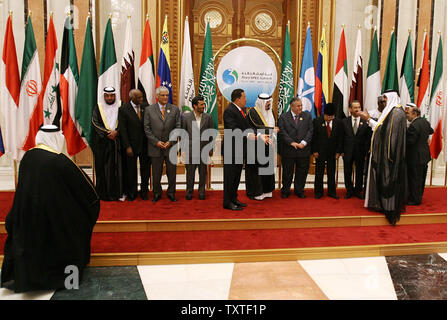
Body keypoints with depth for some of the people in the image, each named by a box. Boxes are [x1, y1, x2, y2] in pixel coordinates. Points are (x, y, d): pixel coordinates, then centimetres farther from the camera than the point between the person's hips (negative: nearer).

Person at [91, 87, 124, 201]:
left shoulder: (120, 106, 6)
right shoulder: (98, 107, 6)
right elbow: (95, 123, -1)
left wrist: (116, 132, -13)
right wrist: (107, 133, -11)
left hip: (117, 142, 0)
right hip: (102, 142, 0)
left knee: (118, 166, -2)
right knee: (103, 167, 1)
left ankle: (118, 192, 5)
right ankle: (103, 193, 9)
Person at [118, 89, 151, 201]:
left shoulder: (145, 107, 2)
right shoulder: (124, 109, -8)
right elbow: (123, 130, -9)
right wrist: (127, 146, -13)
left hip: (145, 144, 3)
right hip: (132, 145, -3)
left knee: (146, 169, 11)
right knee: (131, 170, 11)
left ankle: (144, 192, 28)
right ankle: (132, 193, 27)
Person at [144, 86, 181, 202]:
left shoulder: (175, 109, 5)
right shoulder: (149, 109, 3)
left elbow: (178, 127, 3)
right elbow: (147, 128, 1)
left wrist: (171, 142, -8)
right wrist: (156, 142, -9)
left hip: (171, 146, 1)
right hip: (155, 147, -1)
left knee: (172, 172, 7)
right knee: (156, 173, 7)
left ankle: (171, 193, 22)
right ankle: (157, 193, 23)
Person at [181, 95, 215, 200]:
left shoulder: (208, 117, 4)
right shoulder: (186, 117, 0)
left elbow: (211, 134, 8)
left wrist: (211, 148, 5)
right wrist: (183, 149, -2)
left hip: (204, 149, 1)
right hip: (190, 149, -1)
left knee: (203, 172, 8)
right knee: (190, 172, 7)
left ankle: (201, 192, 21)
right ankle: (189, 192, 21)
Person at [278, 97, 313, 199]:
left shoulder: (307, 116, 9)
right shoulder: (283, 117, 2)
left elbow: (310, 130, 2)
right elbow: (282, 132, -6)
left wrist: (304, 142, -11)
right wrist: (292, 142, -15)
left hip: (304, 150, 2)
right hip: (288, 151, -2)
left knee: (302, 172, 9)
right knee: (287, 172, 7)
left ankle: (299, 191, 24)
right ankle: (285, 191, 22)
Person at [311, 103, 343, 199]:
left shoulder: (338, 122, 2)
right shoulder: (317, 121, -3)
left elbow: (340, 138, 4)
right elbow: (314, 137, -3)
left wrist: (338, 152, -1)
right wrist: (314, 151, -7)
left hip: (332, 152, 2)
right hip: (320, 152, -1)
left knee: (332, 173, 8)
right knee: (319, 173, 5)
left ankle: (331, 192, 19)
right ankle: (318, 192, 16)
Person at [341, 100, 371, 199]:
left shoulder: (365, 122, -2)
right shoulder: (344, 121, 1)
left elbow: (368, 139, -3)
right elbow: (341, 138, 2)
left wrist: (366, 153, -6)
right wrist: (341, 151, -3)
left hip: (360, 152, -1)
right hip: (347, 152, 1)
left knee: (359, 172, 10)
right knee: (347, 172, 9)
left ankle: (358, 190, 25)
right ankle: (349, 190, 25)